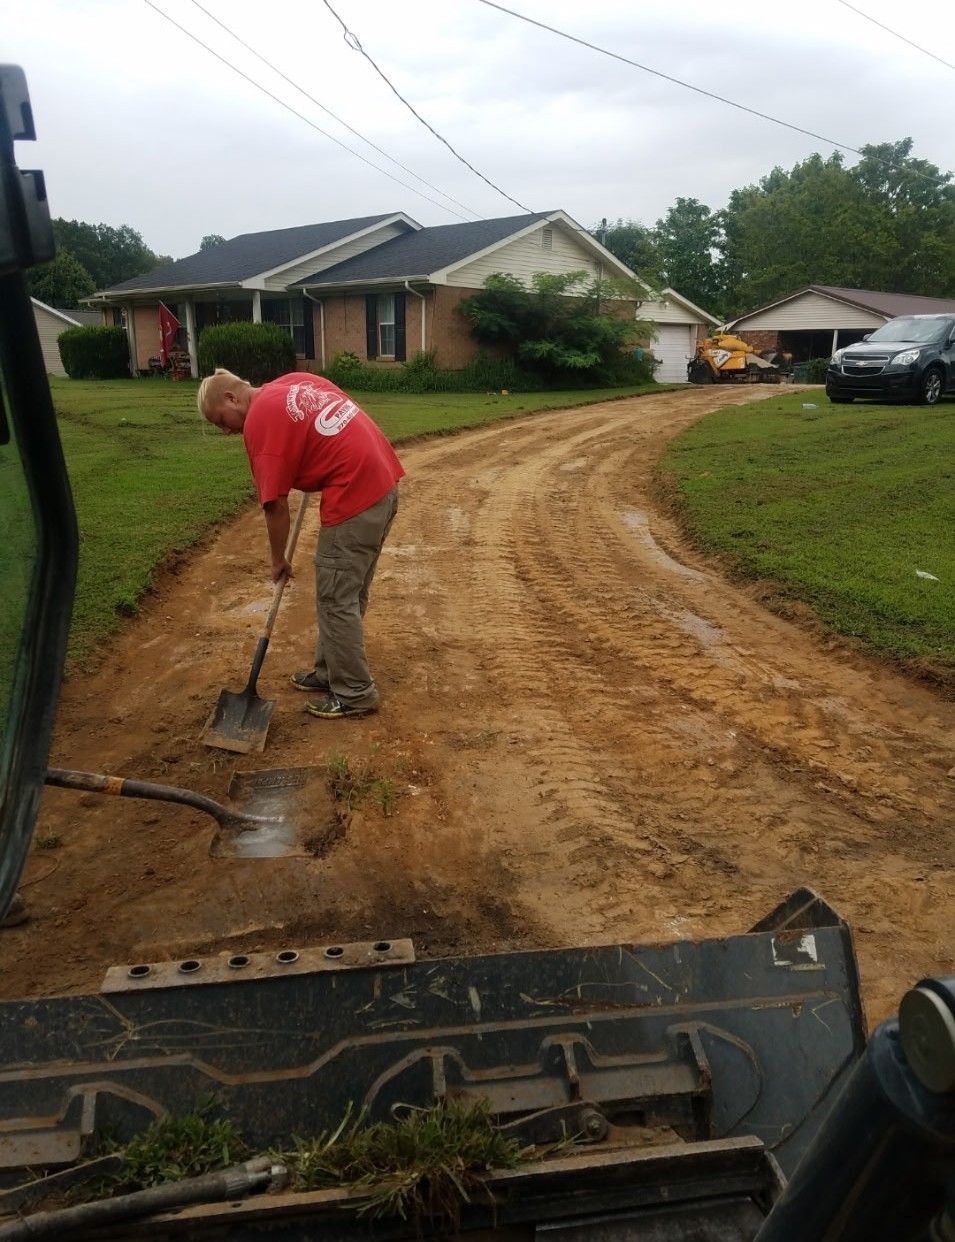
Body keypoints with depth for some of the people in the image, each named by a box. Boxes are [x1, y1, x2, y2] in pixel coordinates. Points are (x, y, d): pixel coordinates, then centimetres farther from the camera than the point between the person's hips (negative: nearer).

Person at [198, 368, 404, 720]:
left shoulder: (259, 421, -9)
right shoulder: (295, 381, 15)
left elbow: (275, 503, -8)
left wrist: (278, 560, 4)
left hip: (353, 497, -9)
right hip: (384, 481, 9)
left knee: (336, 599, 2)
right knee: (346, 593, 18)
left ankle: (354, 693, 12)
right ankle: (331, 671, 31)